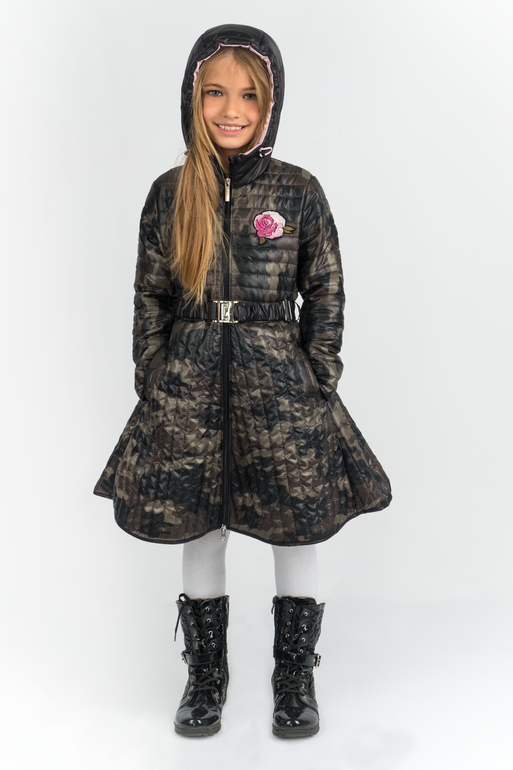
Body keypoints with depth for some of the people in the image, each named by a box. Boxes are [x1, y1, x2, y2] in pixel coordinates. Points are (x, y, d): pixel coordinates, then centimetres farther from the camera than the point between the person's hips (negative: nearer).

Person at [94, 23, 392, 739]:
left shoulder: (299, 191, 0)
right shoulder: (170, 192, 4)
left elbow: (327, 296, 3)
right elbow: (150, 297, 7)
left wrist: (319, 384, -2)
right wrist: (152, 385, 1)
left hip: (280, 383, -1)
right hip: (189, 385, 2)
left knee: (298, 526, 5)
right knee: (198, 525, 10)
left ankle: (296, 674, 27)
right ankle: (207, 673, 30)